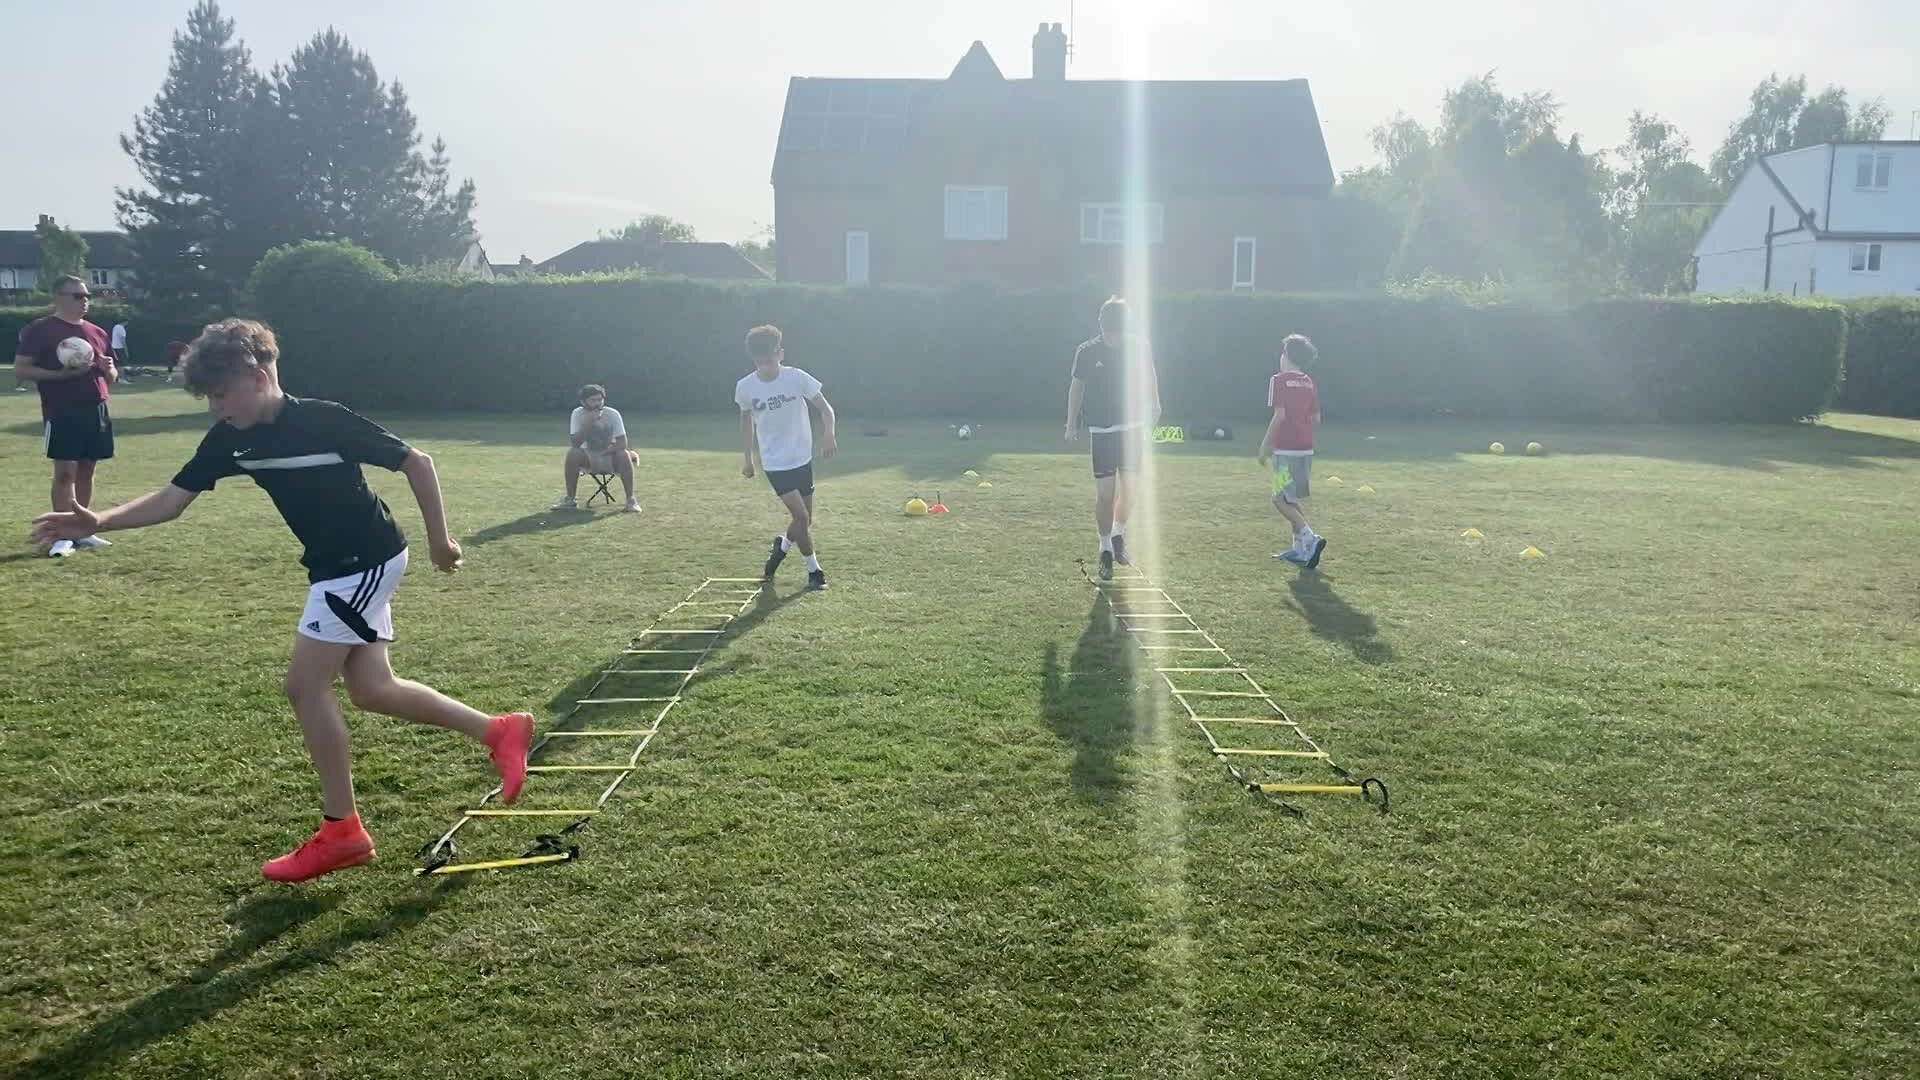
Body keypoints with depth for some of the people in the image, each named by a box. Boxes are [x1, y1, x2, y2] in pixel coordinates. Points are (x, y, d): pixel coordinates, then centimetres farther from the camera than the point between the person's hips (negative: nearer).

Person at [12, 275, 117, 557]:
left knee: (87, 470, 9)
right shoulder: (39, 330, -3)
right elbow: (20, 369, -9)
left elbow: (112, 377, 23)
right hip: (62, 413, -6)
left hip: (96, 410, 6)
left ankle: (81, 531, 16)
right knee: (65, 472, -9)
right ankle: (63, 536, -6)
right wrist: (63, 374, -20)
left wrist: (108, 369, -1)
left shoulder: (97, 333, 16)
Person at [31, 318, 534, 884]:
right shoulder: (231, 438, -2)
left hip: (366, 560, -8)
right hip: (334, 565, 8)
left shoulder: (325, 420, -22)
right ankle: (498, 730, 19)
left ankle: (341, 830, 4)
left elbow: (416, 462, -17)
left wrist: (439, 540, -11)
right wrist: (99, 521, -13)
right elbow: (172, 498, 2)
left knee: (305, 684, -8)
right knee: (370, 689, 7)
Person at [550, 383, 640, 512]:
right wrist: (588, 423, -34)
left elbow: (622, 443, -20)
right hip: (588, 456, 1)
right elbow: (575, 443, -23)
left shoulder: (613, 414, -16)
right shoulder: (578, 414, -13)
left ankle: (631, 500, -23)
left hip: (609, 457, -1)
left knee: (624, 455, -32)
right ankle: (569, 500, -20)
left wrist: (601, 454, -30)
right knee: (572, 453, -29)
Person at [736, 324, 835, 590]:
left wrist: (828, 432, -27)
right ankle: (814, 570, 4)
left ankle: (781, 547, 40)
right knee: (801, 516, -14)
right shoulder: (745, 387, -9)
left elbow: (825, 408, -6)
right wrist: (749, 459, 13)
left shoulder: (796, 377, -12)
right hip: (775, 463, -2)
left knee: (805, 520, 9)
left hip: (802, 459, 2)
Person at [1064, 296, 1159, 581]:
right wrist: (1071, 423, 7)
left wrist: (1154, 404, -1)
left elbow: (1148, 377, 11)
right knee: (1105, 494, -2)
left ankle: (1118, 534, 31)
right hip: (1100, 431, -2)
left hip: (1132, 428, 2)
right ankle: (1106, 550, 11)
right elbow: (1076, 386, 5)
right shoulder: (1087, 352, -7)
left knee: (1129, 490, 5)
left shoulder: (1140, 347, -5)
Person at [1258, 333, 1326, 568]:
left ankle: (1310, 538, -20)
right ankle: (1299, 548, 18)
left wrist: (1265, 445, -11)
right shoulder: (1309, 382, 11)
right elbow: (1315, 418, 12)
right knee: (1290, 499, 17)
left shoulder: (1279, 380, -9)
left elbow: (1279, 416, -16)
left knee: (1281, 500, -5)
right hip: (1306, 448, 8)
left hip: (1286, 450, -8)